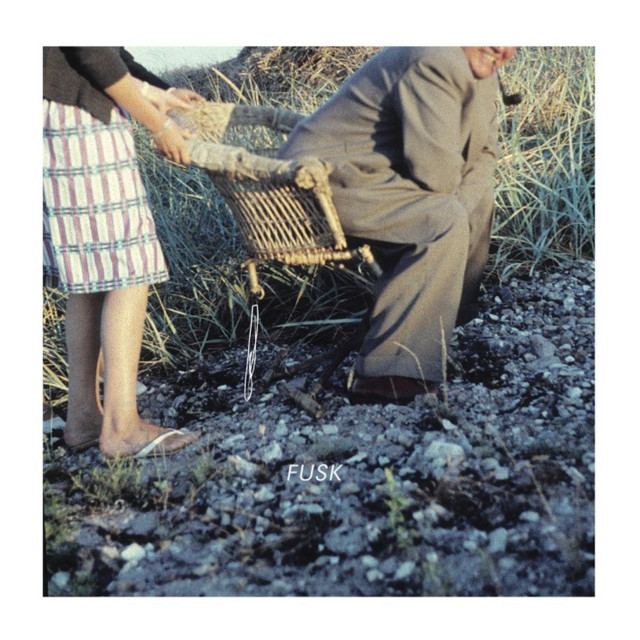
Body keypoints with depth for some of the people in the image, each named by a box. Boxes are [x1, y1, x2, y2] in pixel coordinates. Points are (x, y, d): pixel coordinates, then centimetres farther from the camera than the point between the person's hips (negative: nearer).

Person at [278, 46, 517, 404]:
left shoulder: (482, 70, 10)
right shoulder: (433, 65, -22)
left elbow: (484, 151, 13)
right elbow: (437, 173, -28)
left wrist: (461, 203, -5)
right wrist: (453, 213, -6)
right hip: (331, 178, -11)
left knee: (479, 194, 14)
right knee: (444, 222, -28)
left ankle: (454, 314, 26)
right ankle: (387, 375, -28)